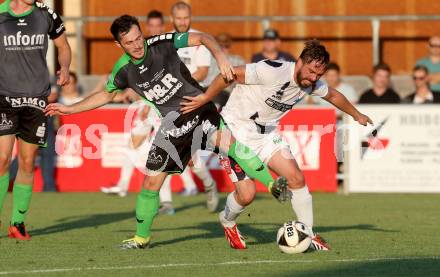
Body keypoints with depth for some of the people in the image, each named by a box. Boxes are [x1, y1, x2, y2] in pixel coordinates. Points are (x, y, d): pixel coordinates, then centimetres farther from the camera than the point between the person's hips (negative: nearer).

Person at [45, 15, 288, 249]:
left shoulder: (161, 44, -12)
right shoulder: (123, 69, 0)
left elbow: (201, 38, -15)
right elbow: (106, 95, 20)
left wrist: (220, 56, -34)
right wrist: (69, 109, 19)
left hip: (199, 110, -4)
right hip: (172, 125, 4)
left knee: (226, 140, -36)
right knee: (151, 182, 6)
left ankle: (273, 186, -37)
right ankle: (141, 238, 27)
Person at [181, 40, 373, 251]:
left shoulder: (312, 84, -3)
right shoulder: (273, 72, -28)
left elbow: (333, 95, 20)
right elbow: (231, 74, -24)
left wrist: (357, 115, 34)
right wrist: (205, 98, -18)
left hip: (266, 133, 7)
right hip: (237, 129, -7)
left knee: (296, 178, -8)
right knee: (247, 194, -13)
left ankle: (309, 235, 4)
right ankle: (228, 222, 21)